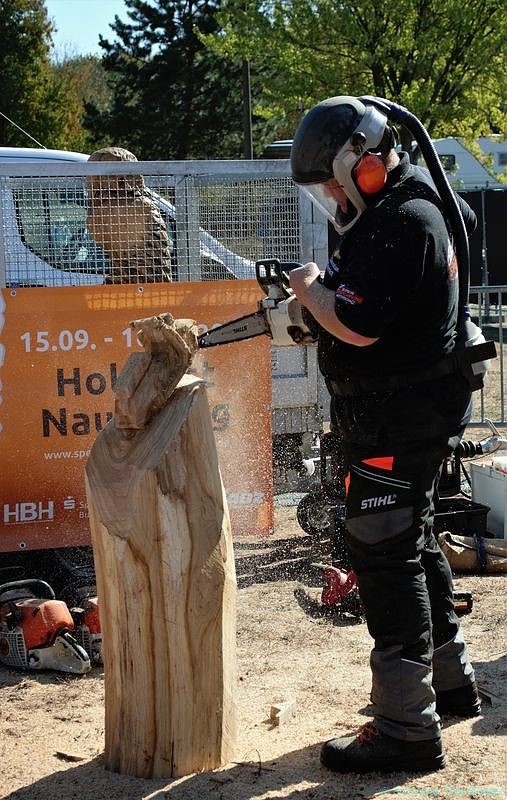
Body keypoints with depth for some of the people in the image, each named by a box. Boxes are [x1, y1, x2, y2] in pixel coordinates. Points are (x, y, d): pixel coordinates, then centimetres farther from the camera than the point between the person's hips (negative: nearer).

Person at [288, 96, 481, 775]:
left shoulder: (401, 222, -20)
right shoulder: (421, 206, 13)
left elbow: (359, 324, -26)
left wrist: (310, 287, -8)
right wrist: (323, 295, 5)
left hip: (400, 423, -11)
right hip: (408, 413, 11)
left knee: (385, 555, -9)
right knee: (412, 544, 21)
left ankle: (407, 730, -5)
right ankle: (451, 683, 35)